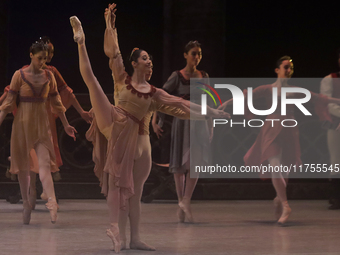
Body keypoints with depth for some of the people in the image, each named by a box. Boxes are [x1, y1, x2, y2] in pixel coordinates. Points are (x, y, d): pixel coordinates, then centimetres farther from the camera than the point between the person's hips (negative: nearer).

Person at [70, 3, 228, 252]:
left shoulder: (154, 92, 10)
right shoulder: (123, 79, 5)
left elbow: (183, 104, 10)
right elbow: (113, 52, 1)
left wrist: (210, 111, 7)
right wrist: (110, 25, -5)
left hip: (138, 138, 2)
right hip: (115, 128, -2)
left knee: (134, 190, 1)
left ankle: (135, 238, 5)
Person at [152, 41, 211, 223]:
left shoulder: (204, 77, 8)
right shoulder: (177, 77, -4)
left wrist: (211, 125, 15)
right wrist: (155, 121, -13)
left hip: (200, 122, 3)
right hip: (182, 121, -2)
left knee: (196, 161, -12)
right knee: (180, 164, 4)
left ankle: (185, 201, -8)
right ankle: (181, 204, 13)